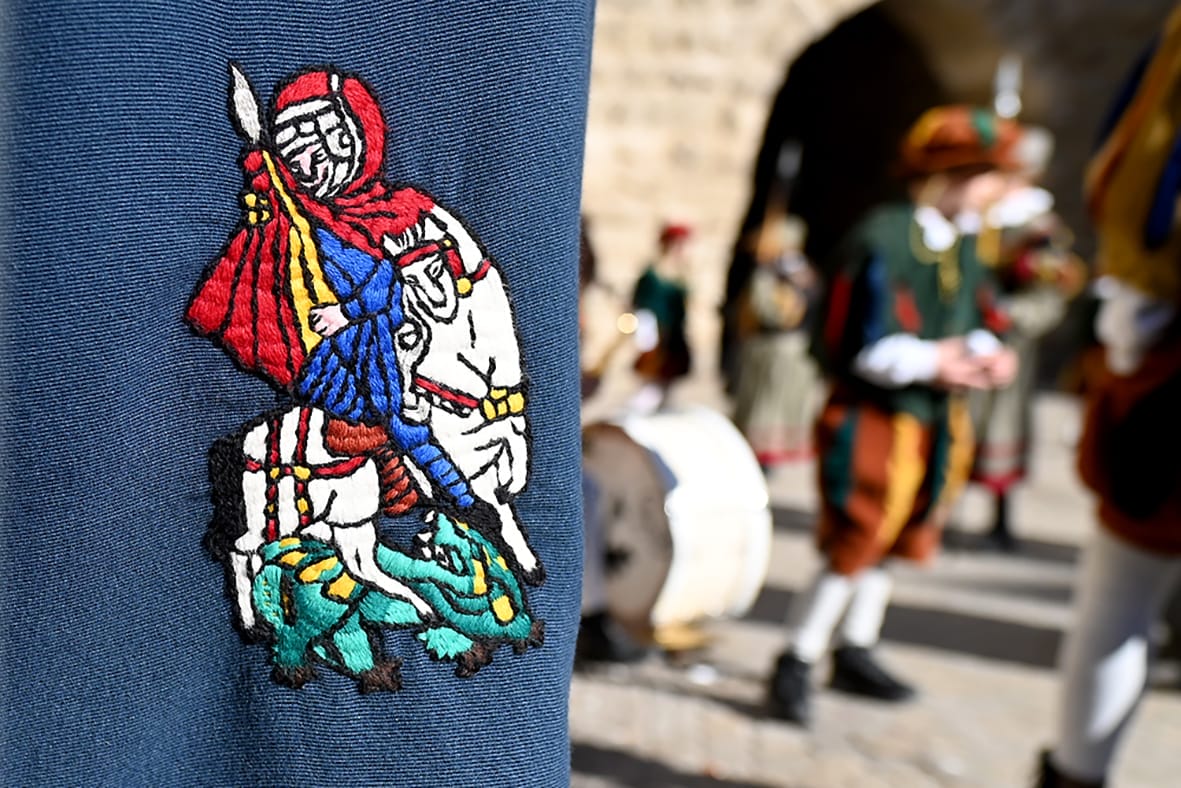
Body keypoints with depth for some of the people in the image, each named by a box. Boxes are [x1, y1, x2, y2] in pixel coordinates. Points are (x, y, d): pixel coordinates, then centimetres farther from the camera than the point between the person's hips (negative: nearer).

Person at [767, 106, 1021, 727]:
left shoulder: (964, 245, 8)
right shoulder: (878, 240, -16)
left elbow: (982, 320, 16)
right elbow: (846, 345, -18)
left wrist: (985, 353, -7)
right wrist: (928, 362, -22)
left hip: (938, 423, 8)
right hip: (875, 419, -8)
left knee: (886, 544, 17)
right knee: (853, 549, -5)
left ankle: (855, 657, 32)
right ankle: (796, 665, 11)